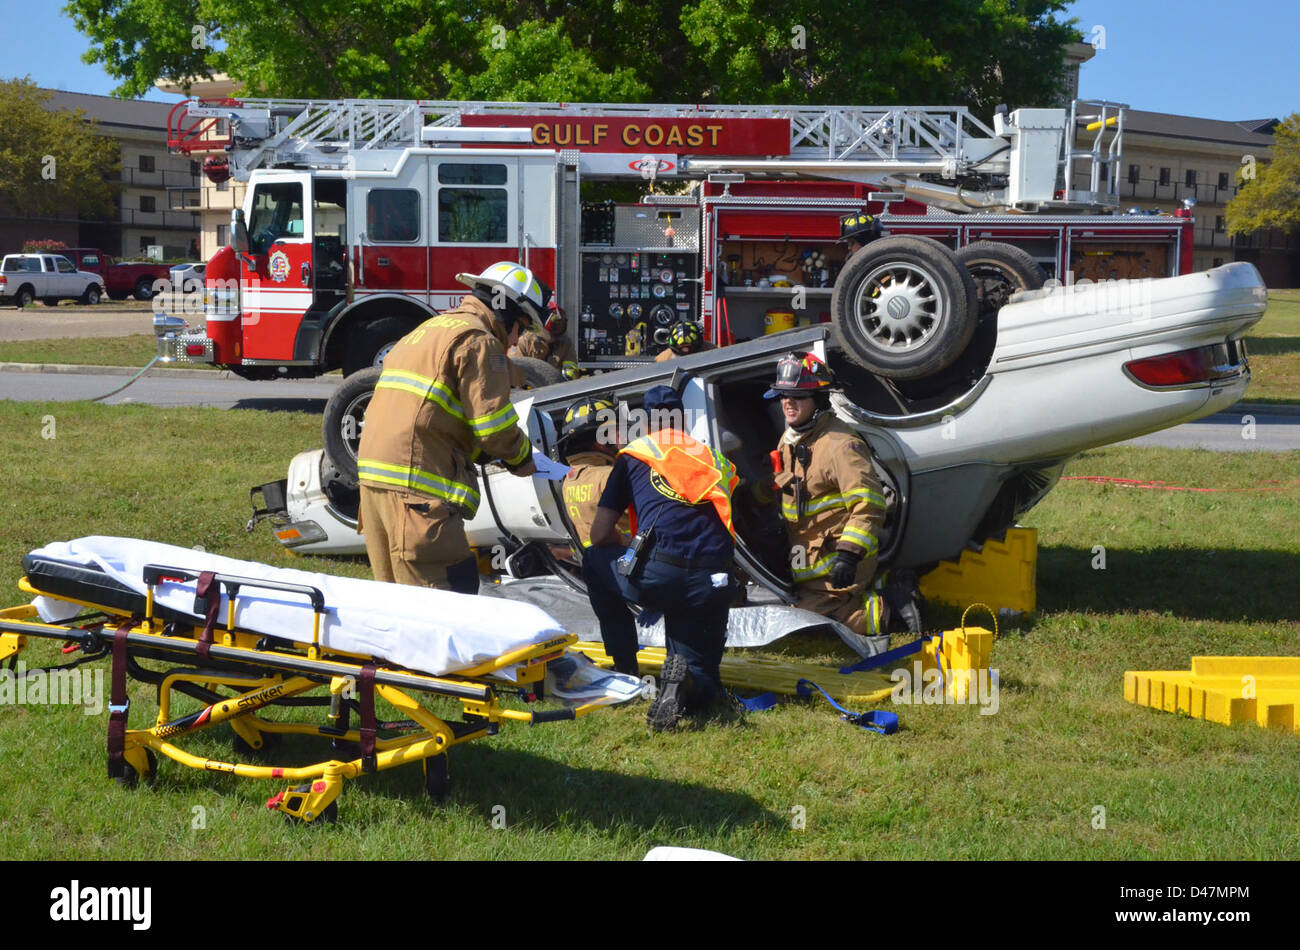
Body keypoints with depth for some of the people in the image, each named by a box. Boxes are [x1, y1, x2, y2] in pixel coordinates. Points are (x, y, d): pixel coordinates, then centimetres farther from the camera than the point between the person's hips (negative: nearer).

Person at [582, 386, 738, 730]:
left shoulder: (634, 455, 17)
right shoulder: (718, 461, 25)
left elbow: (600, 535, 16)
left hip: (656, 577, -2)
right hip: (712, 585, 3)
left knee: (595, 561, 31)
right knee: (704, 688, 21)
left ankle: (626, 671, 24)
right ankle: (685, 677, -17)